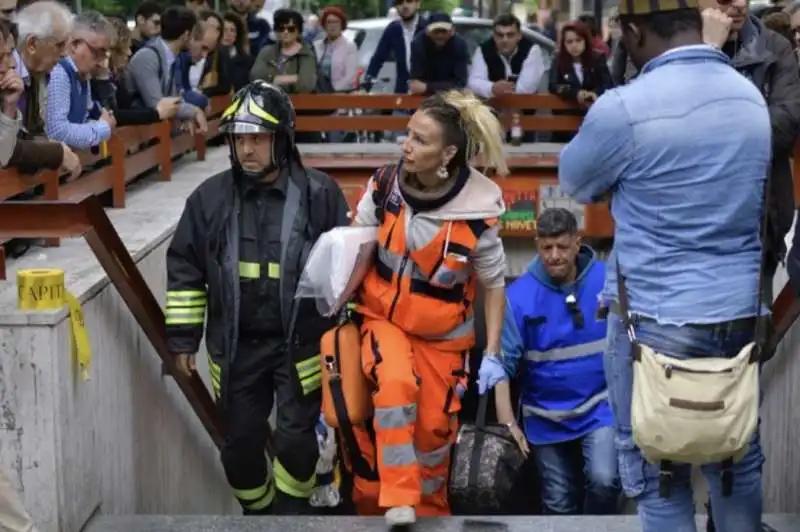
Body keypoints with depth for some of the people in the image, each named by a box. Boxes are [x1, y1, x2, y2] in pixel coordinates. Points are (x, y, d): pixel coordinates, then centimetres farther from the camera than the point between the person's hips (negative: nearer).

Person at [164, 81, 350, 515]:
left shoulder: (320, 194, -8)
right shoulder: (210, 197, -1)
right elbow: (185, 270, 6)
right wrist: (183, 338, 5)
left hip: (300, 343, -2)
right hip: (236, 346, 3)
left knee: (295, 439, -1)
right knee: (239, 443, 10)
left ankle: (291, 509, 24)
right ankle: (257, 510, 34)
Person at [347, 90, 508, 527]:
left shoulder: (478, 210, -20)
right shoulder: (384, 185, -15)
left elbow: (494, 283, -6)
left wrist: (493, 348, -7)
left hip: (443, 332, 0)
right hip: (383, 315, 0)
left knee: (435, 427, 8)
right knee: (397, 386, -29)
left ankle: (430, 508, 37)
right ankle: (399, 500, -20)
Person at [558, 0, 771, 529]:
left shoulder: (625, 109, -16)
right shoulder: (752, 98, 3)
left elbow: (574, 182, 1)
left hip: (656, 318, -5)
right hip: (741, 312, 5)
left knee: (658, 471, 8)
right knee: (739, 459, 17)